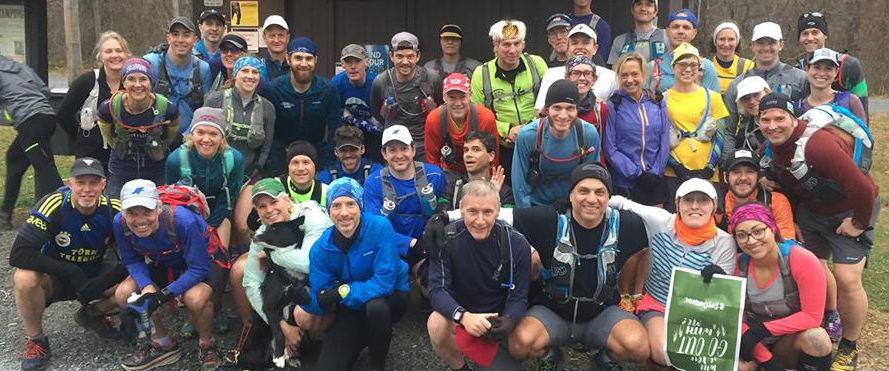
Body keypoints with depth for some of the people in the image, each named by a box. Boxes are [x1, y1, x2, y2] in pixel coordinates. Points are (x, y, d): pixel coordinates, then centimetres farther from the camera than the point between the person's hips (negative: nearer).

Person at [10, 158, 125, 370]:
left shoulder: (113, 210, -18)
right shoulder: (53, 206, -26)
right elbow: (18, 254, -30)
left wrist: (105, 280, -28)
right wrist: (71, 272, -33)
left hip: (93, 277, 3)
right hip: (54, 280, -3)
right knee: (25, 279, -33)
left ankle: (92, 314, 11)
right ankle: (35, 341, -6)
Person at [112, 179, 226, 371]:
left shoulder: (183, 220, -37)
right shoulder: (120, 223, -23)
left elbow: (199, 268, -30)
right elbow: (131, 260, -7)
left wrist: (163, 295, -36)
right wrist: (147, 287, -26)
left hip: (205, 260, -6)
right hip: (167, 264, 6)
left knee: (195, 298, -36)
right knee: (123, 294, -13)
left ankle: (207, 345, -3)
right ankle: (163, 343, 8)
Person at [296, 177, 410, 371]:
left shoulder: (380, 227, -25)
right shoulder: (321, 248, -15)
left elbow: (385, 282, -26)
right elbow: (320, 303, -13)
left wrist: (341, 292, -30)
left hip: (390, 297, -3)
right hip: (351, 308, 3)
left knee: (375, 306, -38)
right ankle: (367, 334, 21)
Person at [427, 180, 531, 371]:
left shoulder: (516, 244, -16)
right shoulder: (446, 238, -18)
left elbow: (519, 297, -13)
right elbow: (437, 289, -22)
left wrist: (508, 321, -36)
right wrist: (464, 316, -41)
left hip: (499, 319, 1)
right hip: (460, 316, -1)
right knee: (436, 324, -32)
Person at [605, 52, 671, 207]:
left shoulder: (658, 103, 6)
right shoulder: (613, 106, -5)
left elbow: (664, 142, 5)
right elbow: (610, 149, -8)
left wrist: (655, 173, -6)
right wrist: (637, 174, -13)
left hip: (656, 182, 3)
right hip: (624, 184, -3)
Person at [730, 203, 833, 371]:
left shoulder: (803, 260, -22)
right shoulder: (738, 264, -14)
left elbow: (812, 316, -21)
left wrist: (760, 330, -25)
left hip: (793, 339, -2)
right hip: (754, 342, 2)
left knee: (815, 337, -34)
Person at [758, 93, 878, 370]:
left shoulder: (819, 145, -35)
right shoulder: (773, 144, -9)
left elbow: (863, 188, -33)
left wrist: (858, 223, -20)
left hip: (851, 210, -7)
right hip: (811, 208, 7)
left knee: (847, 279, -12)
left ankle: (849, 349, 7)